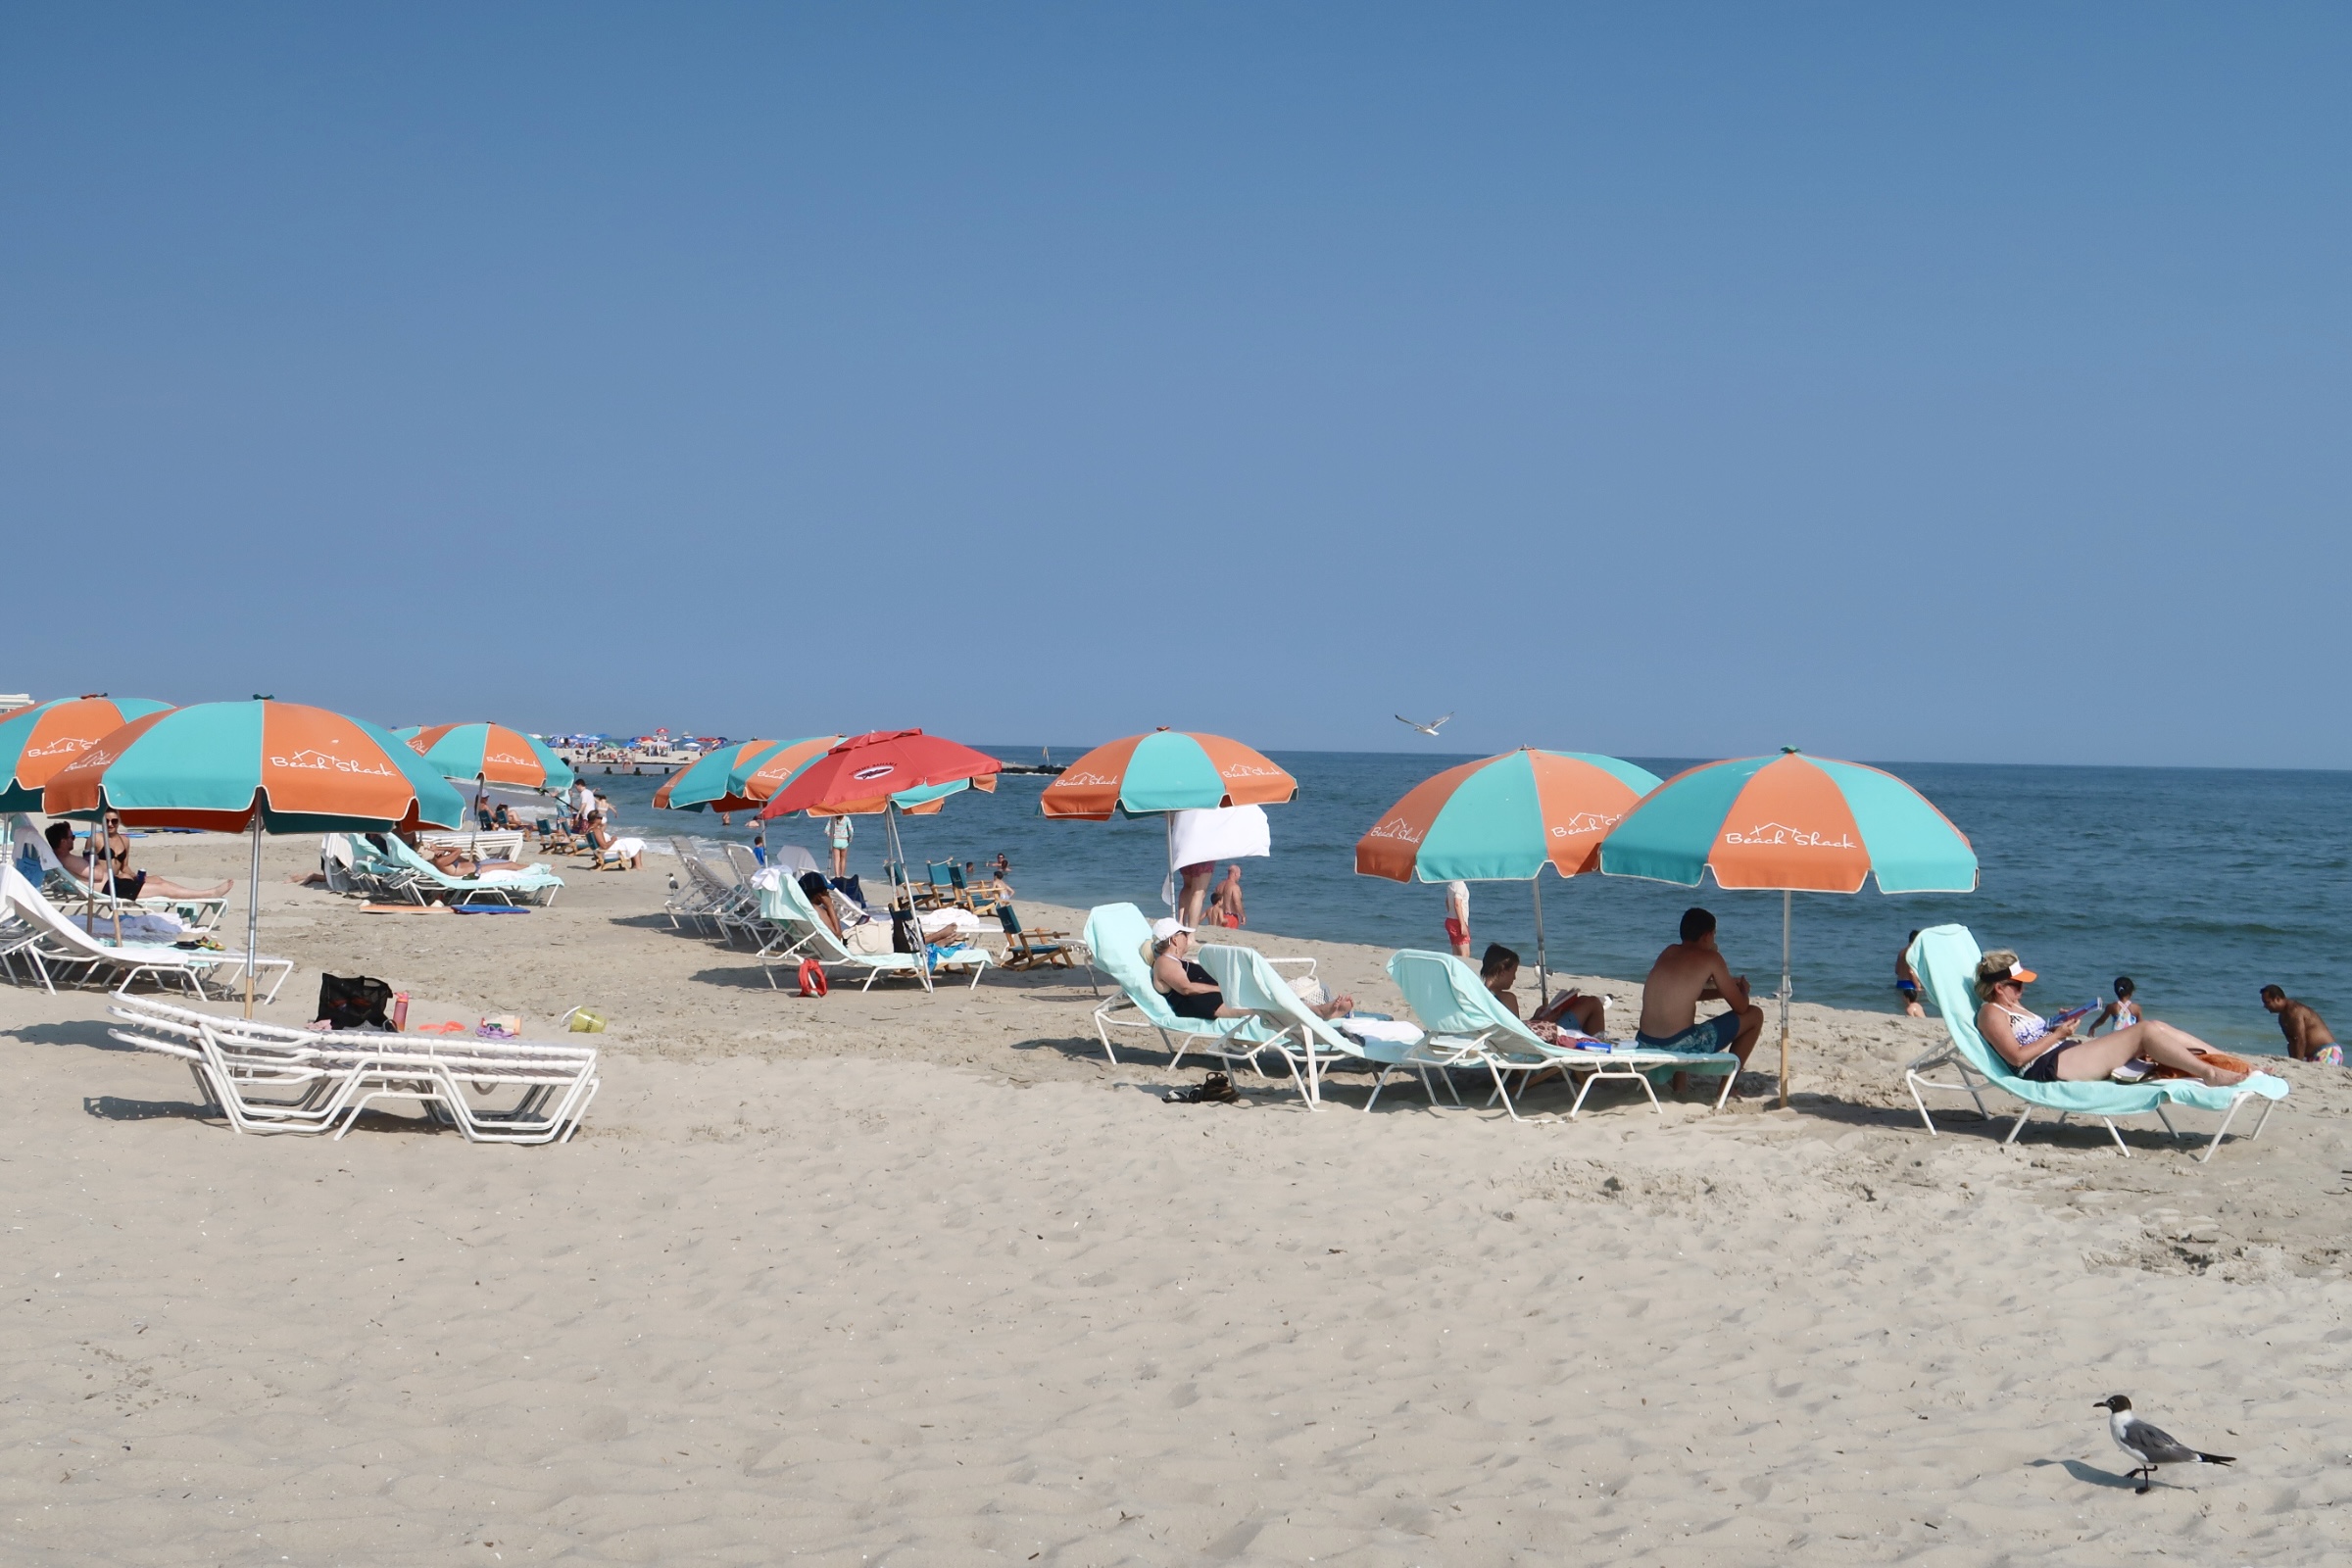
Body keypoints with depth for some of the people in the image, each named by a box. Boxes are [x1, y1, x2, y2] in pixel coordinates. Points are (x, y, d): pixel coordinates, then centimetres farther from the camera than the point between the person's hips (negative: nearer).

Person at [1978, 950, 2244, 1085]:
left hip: (2067, 1053, 10)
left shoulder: (2012, 1008, 27)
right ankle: (2210, 1074, -19)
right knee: (2145, 1031, -16)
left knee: (2155, 1027, -2)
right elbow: (2017, 1056, -16)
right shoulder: (1991, 1013, -4)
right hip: (2049, 1068, -10)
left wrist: (2062, 1024, 8)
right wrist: (2057, 1034, -9)